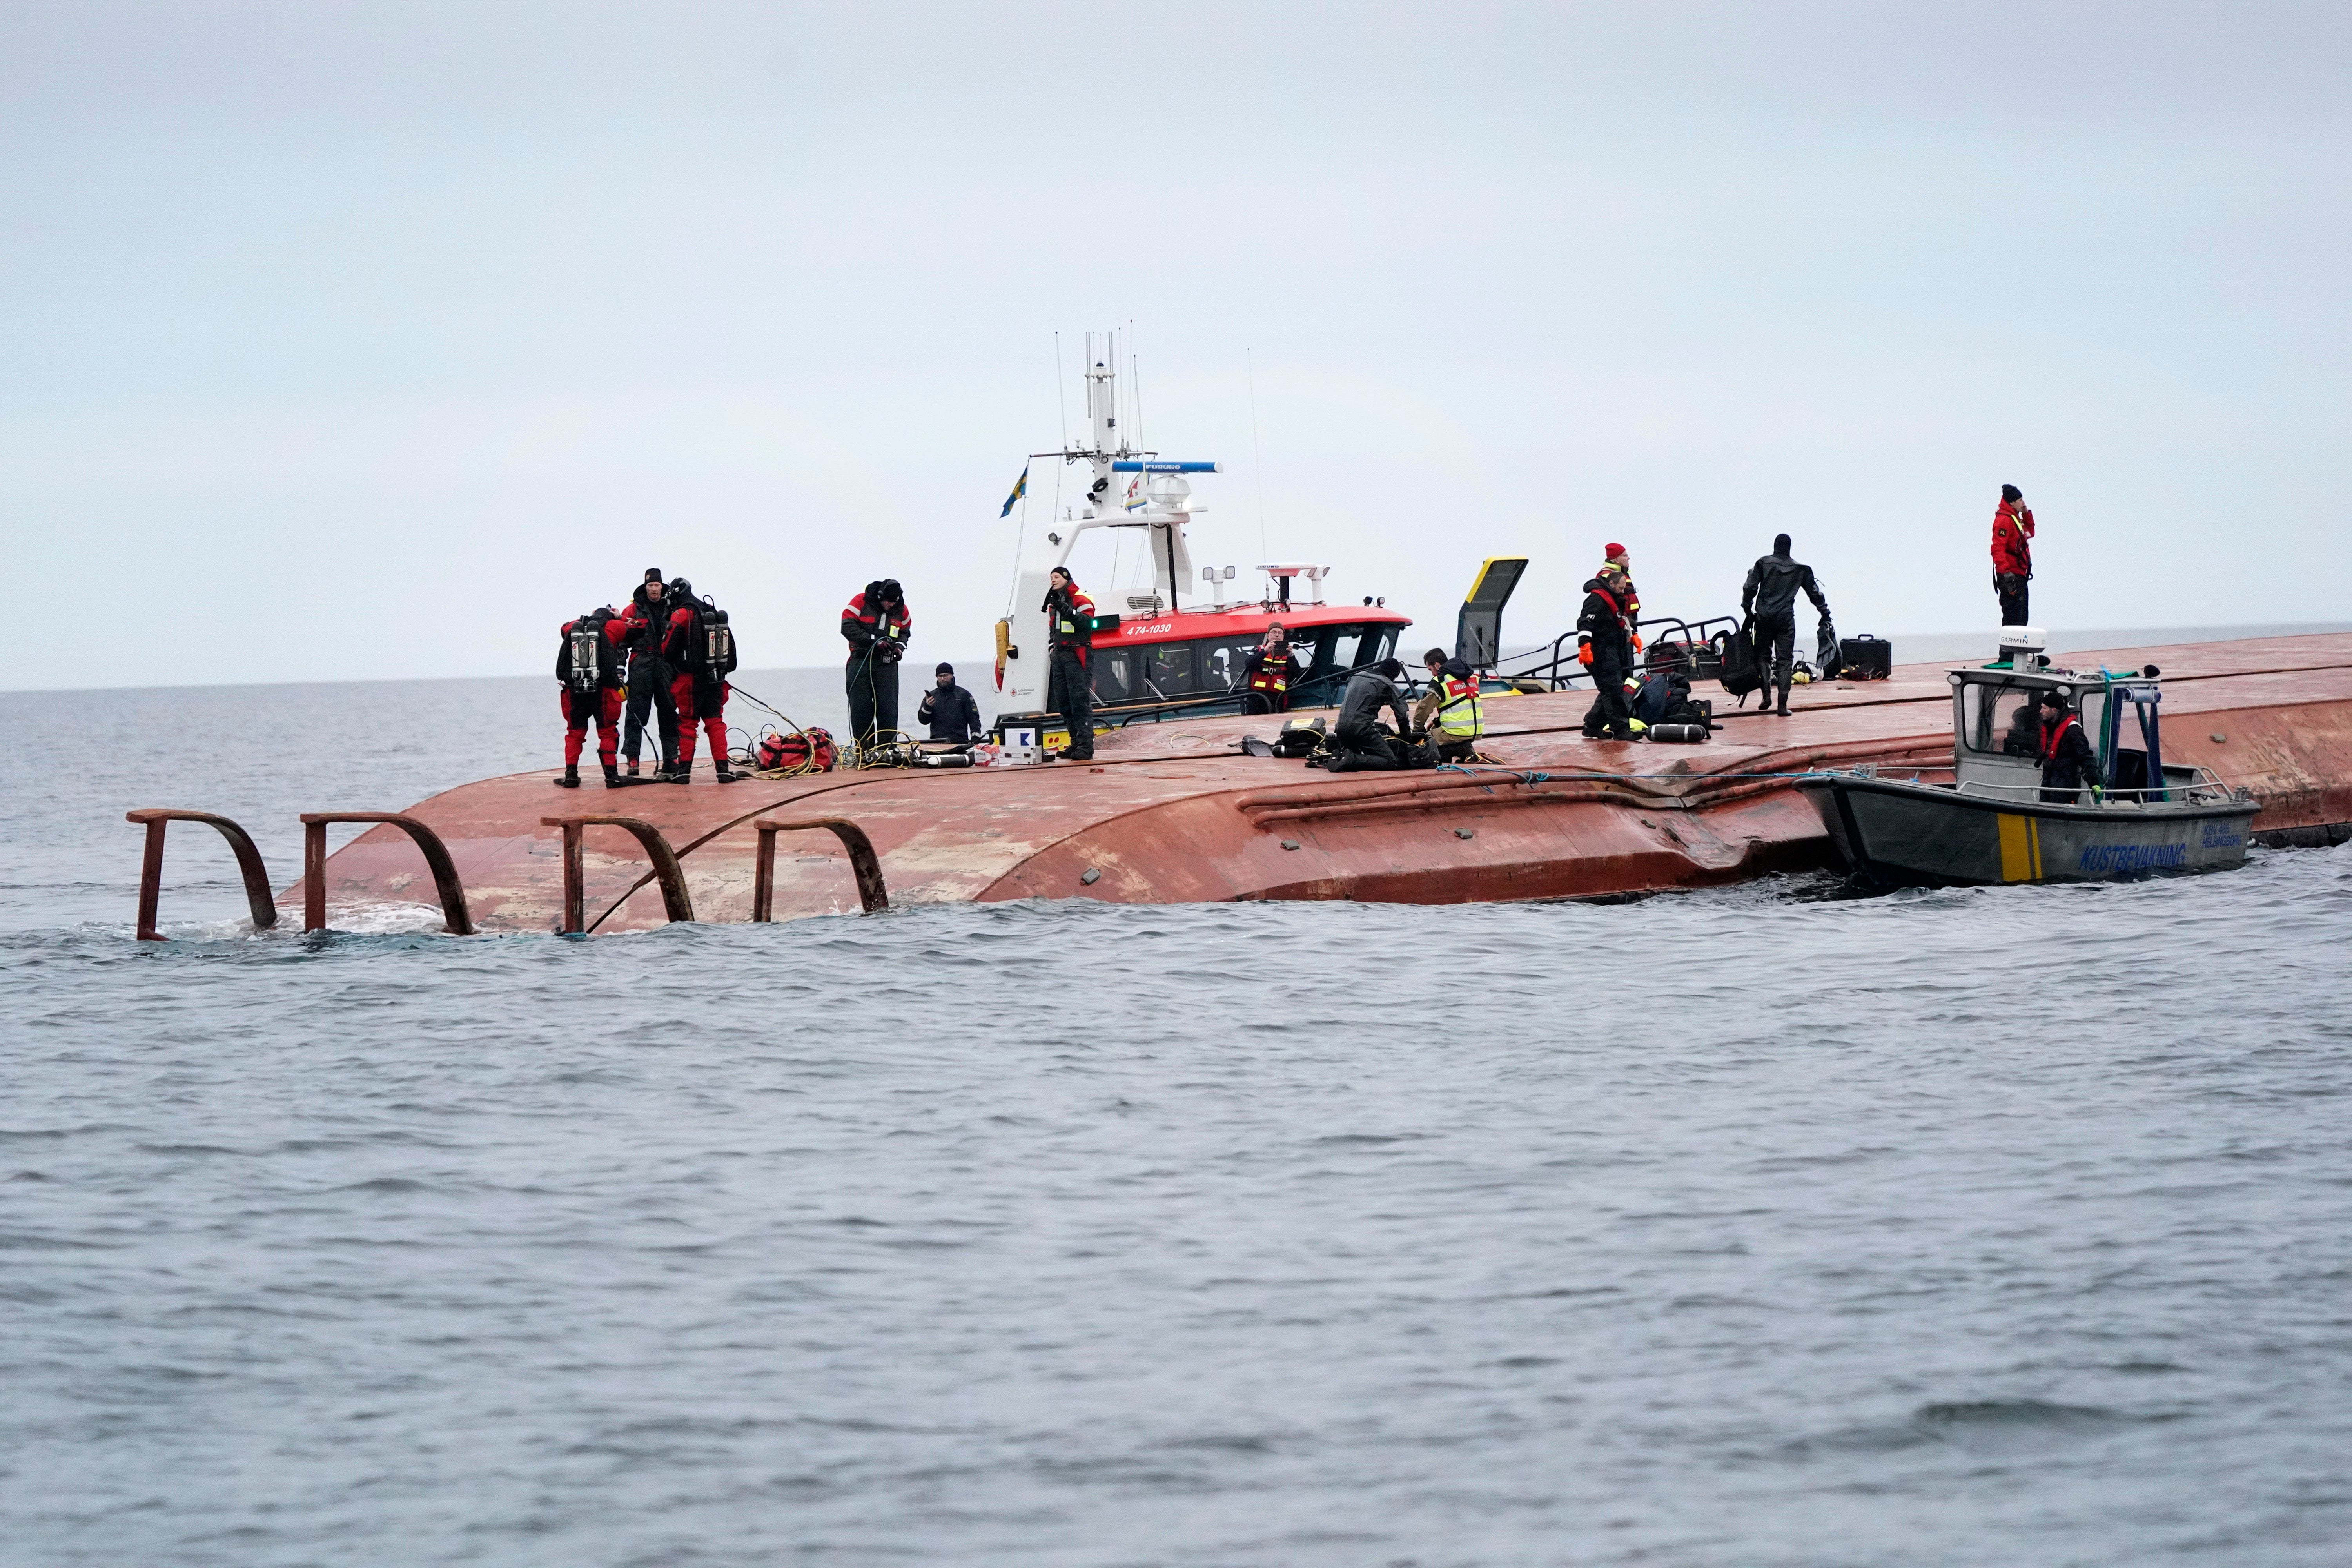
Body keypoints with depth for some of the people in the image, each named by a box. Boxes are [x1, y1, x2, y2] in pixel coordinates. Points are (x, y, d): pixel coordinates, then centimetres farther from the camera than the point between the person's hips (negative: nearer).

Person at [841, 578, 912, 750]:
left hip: (887, 666, 2)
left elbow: (905, 631, 23)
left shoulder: (901, 610, 7)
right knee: (861, 709, -2)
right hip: (861, 663, -2)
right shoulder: (861, 602, -6)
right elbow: (847, 627, -12)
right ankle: (863, 749, 4)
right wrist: (874, 641, -17)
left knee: (889, 709, -4)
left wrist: (900, 645, 1)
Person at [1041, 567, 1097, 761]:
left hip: (1077, 656, -9)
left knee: (1080, 701, -13)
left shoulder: (1081, 600, -5)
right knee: (1063, 703, 7)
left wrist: (1065, 610, -25)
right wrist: (1052, 647, 18)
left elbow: (1086, 623, -21)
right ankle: (1076, 743, 13)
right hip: (1059, 656, 9)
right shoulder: (1054, 602, 19)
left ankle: (1085, 746, -16)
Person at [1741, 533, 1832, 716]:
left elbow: (1750, 588, -2)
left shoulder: (1763, 563, 3)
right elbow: (1815, 593, 16)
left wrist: (1748, 609, 11)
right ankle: (1783, 705, -4)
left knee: (1762, 655, 14)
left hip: (1764, 617, 0)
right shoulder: (1801, 569, 8)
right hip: (1786, 618, 0)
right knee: (1785, 660, 2)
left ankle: (1766, 693, -6)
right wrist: (1825, 612, 29)